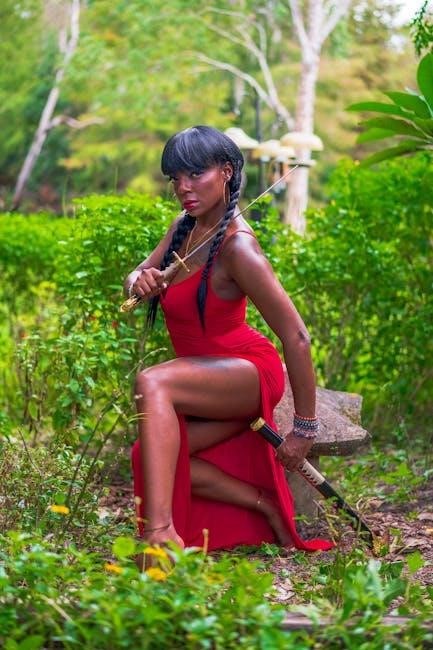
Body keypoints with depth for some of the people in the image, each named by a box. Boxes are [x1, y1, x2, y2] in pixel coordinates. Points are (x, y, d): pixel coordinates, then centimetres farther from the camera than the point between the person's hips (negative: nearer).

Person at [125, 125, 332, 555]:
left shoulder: (236, 246, -24)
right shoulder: (185, 227, 1)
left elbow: (296, 337, -26)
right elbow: (133, 280, 8)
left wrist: (305, 427, -21)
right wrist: (140, 283, -19)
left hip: (249, 372, -9)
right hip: (208, 382, 9)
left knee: (152, 383, -34)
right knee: (150, 458, -8)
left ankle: (160, 532, -44)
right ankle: (267, 507, 4)